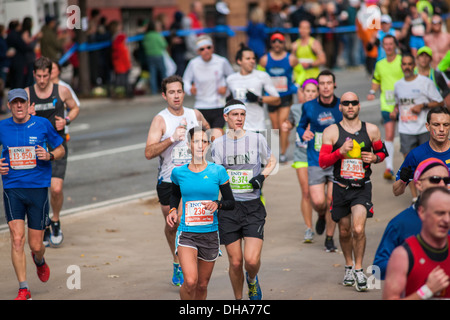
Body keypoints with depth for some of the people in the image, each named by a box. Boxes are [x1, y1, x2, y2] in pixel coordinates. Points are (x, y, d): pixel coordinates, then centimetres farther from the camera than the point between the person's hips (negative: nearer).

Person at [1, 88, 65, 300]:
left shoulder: (42, 124, 0)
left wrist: (49, 156, -11)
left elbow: (61, 149, 11)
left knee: (35, 245, 3)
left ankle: (39, 260, 41)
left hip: (38, 189, 0)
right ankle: (23, 289, -7)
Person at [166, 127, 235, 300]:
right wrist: (173, 210, 3)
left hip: (210, 234, 1)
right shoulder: (179, 172, 0)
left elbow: (231, 202, 3)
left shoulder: (218, 171, -3)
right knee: (190, 281, -19)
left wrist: (218, 204, -17)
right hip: (187, 233, -1)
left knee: (202, 285, 10)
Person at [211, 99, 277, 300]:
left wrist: (262, 176, -2)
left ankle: (252, 280, 23)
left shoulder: (257, 139, 1)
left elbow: (272, 161, 17)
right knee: (235, 262, 2)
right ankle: (238, 299, 24)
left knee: (252, 260, -13)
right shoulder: (218, 144, 4)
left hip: (253, 207, -1)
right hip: (228, 208, 1)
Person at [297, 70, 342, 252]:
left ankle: (329, 238, 16)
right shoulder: (309, 107, 0)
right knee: (318, 202, -9)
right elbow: (301, 126, 15)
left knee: (332, 202, -3)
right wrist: (303, 133, -7)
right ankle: (322, 216, 29)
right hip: (315, 162, 0)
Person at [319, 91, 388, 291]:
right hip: (340, 188, 1)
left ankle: (359, 269, -2)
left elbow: (382, 152, 16)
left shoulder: (371, 130, 1)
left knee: (358, 229, -18)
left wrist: (374, 158, -7)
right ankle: (349, 267, 35)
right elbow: (322, 162, -5)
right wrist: (341, 151, -21)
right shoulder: (331, 131, -2)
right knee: (344, 232, 12)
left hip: (362, 187, -1)